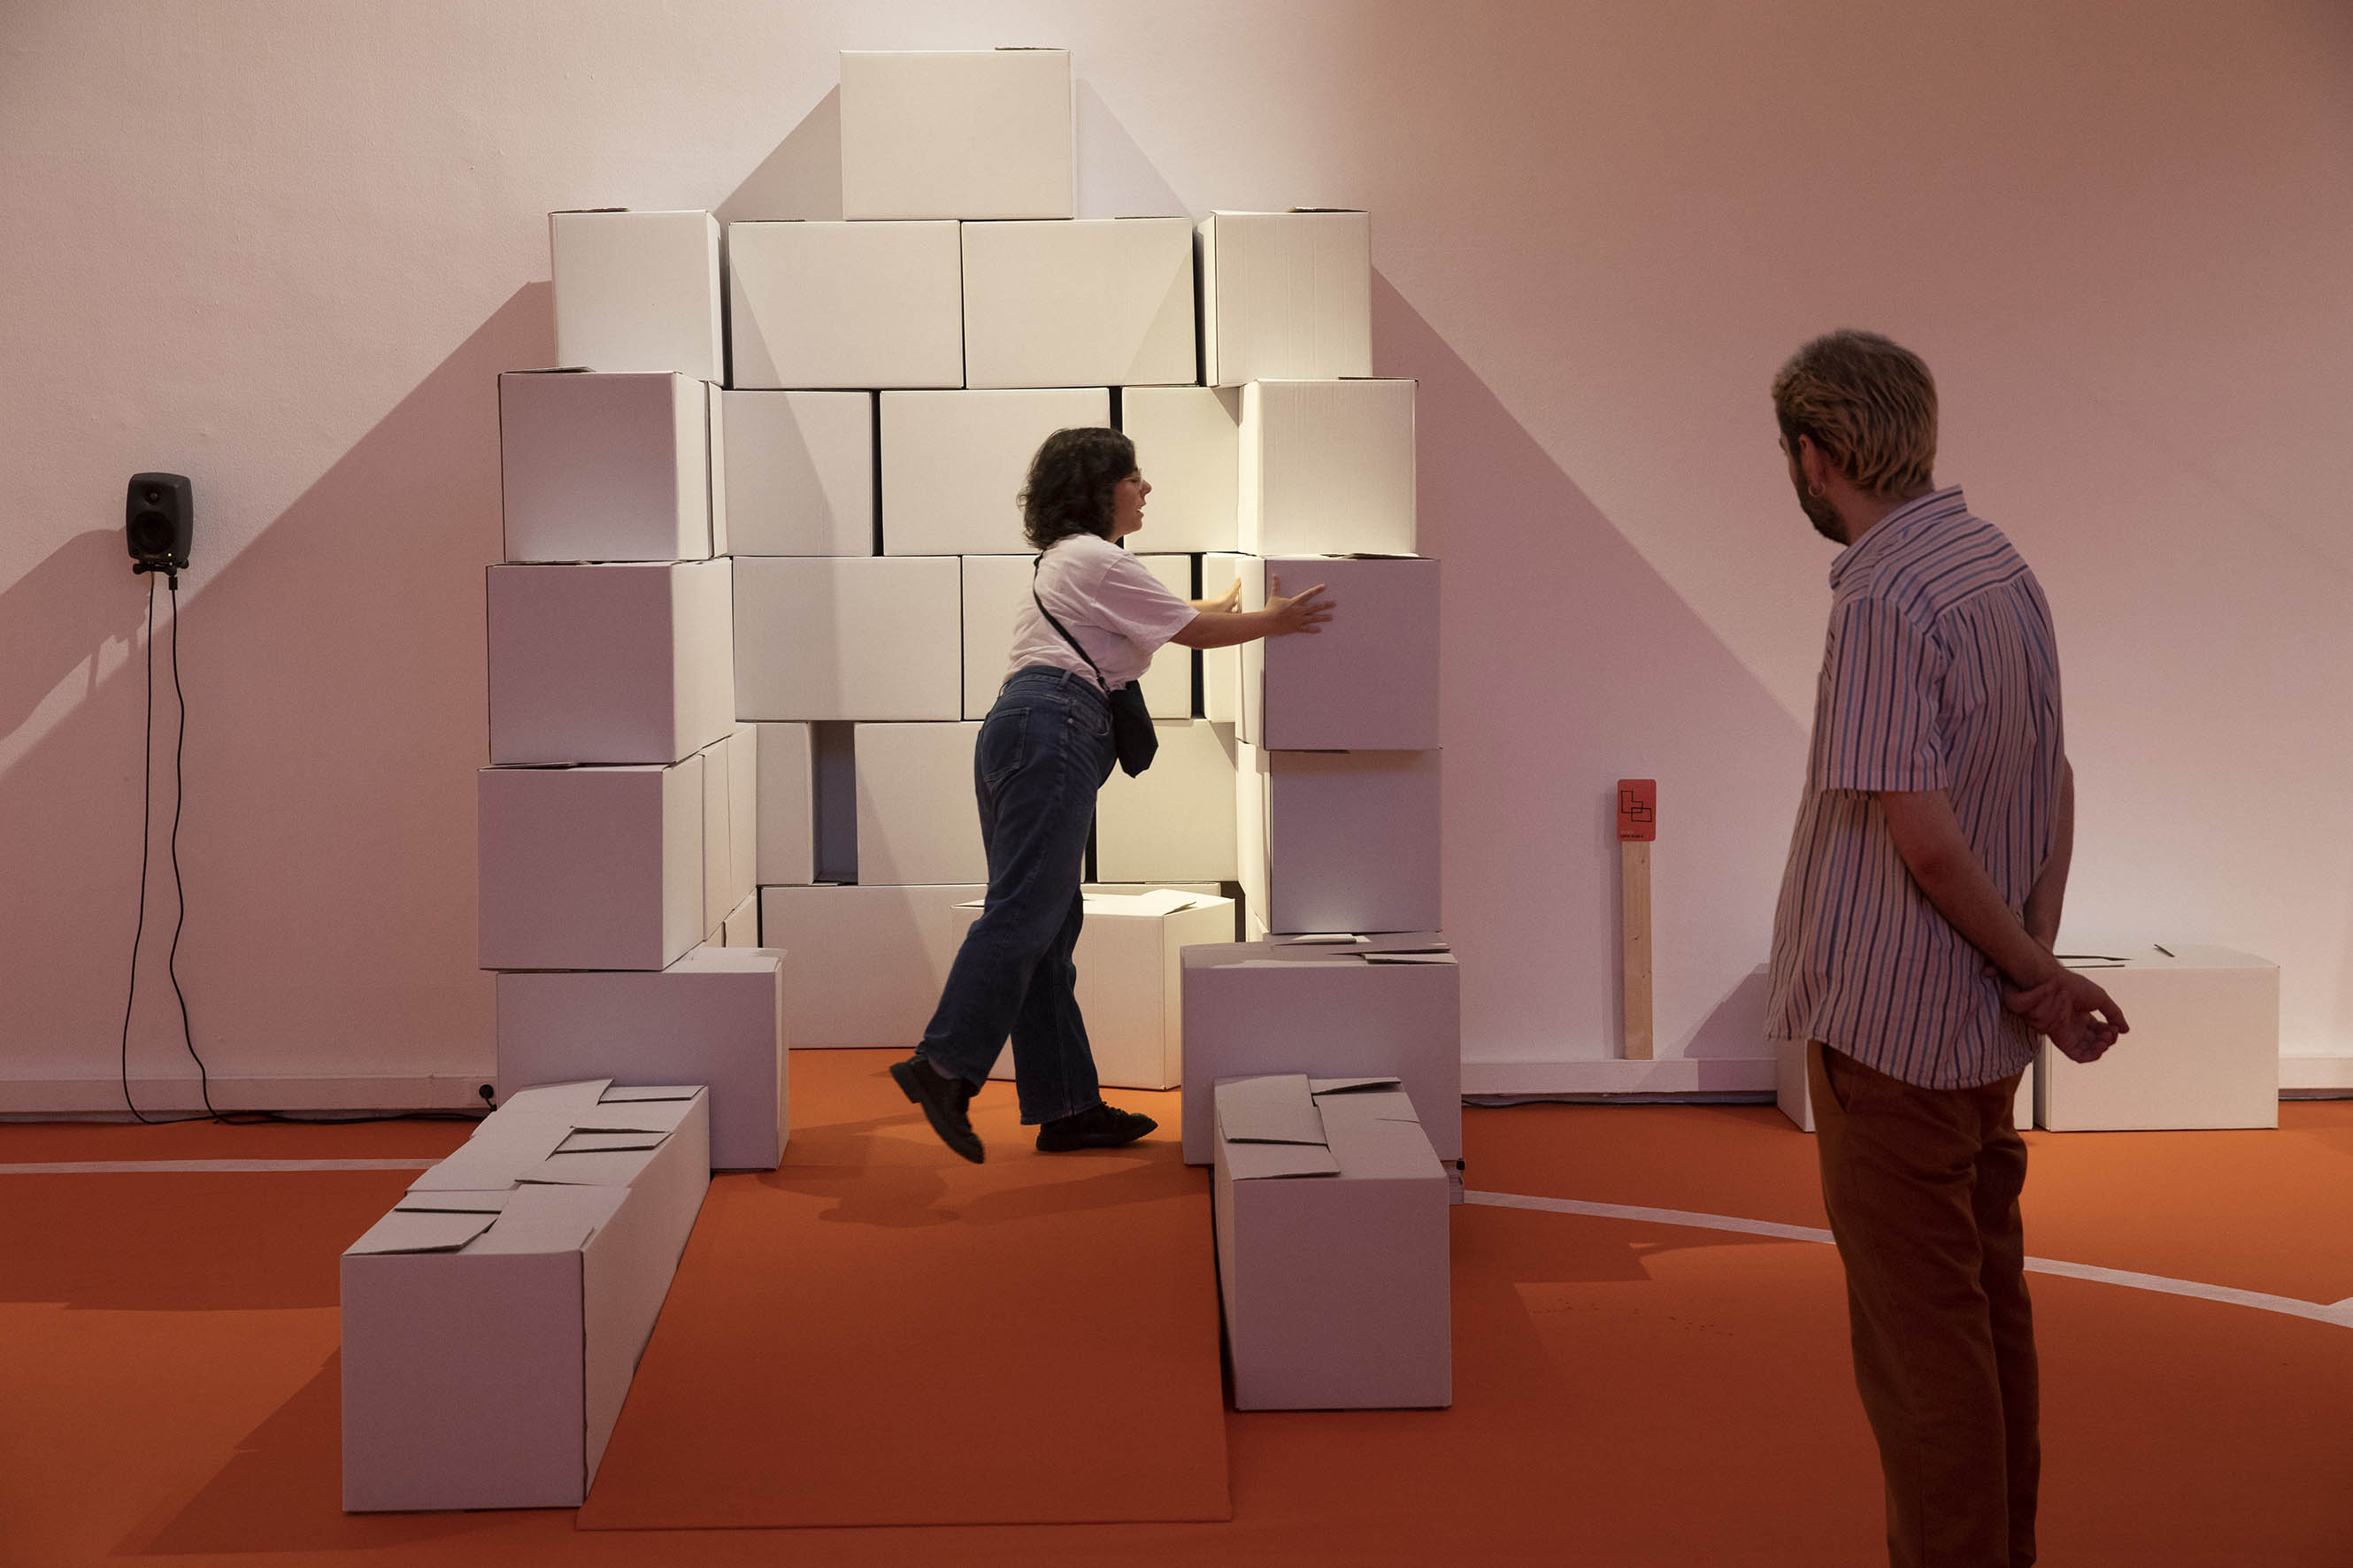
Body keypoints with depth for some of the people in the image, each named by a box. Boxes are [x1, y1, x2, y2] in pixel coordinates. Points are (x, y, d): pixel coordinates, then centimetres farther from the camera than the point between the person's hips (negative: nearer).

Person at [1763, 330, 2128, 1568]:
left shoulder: (1882, 604, -22)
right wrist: (2040, 966, 3)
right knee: (1988, 1305, 19)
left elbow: (1925, 841, -24)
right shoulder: (1999, 565, 7)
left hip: (1887, 1023, -9)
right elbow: (2055, 788, 10)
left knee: (1917, 1335, 1)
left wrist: (2035, 977, -11)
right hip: (1980, 1021, 9)